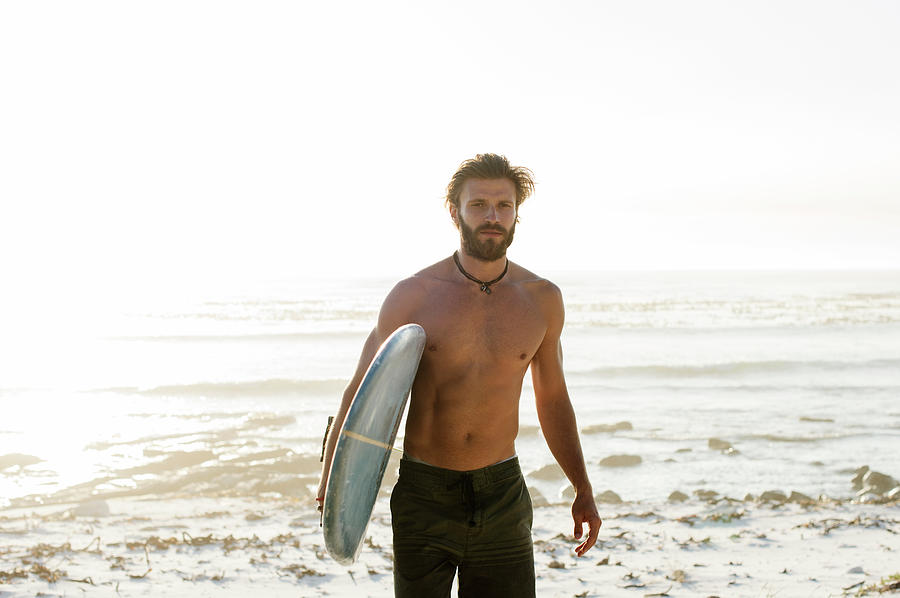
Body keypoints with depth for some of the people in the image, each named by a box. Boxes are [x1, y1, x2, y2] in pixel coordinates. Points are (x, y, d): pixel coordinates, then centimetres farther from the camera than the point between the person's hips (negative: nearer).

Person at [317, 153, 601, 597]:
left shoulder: (541, 299, 1)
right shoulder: (412, 295, -6)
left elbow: (552, 399, 13)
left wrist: (583, 489, 12)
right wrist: (332, 479, -1)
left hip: (501, 495, 2)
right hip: (423, 495, -1)